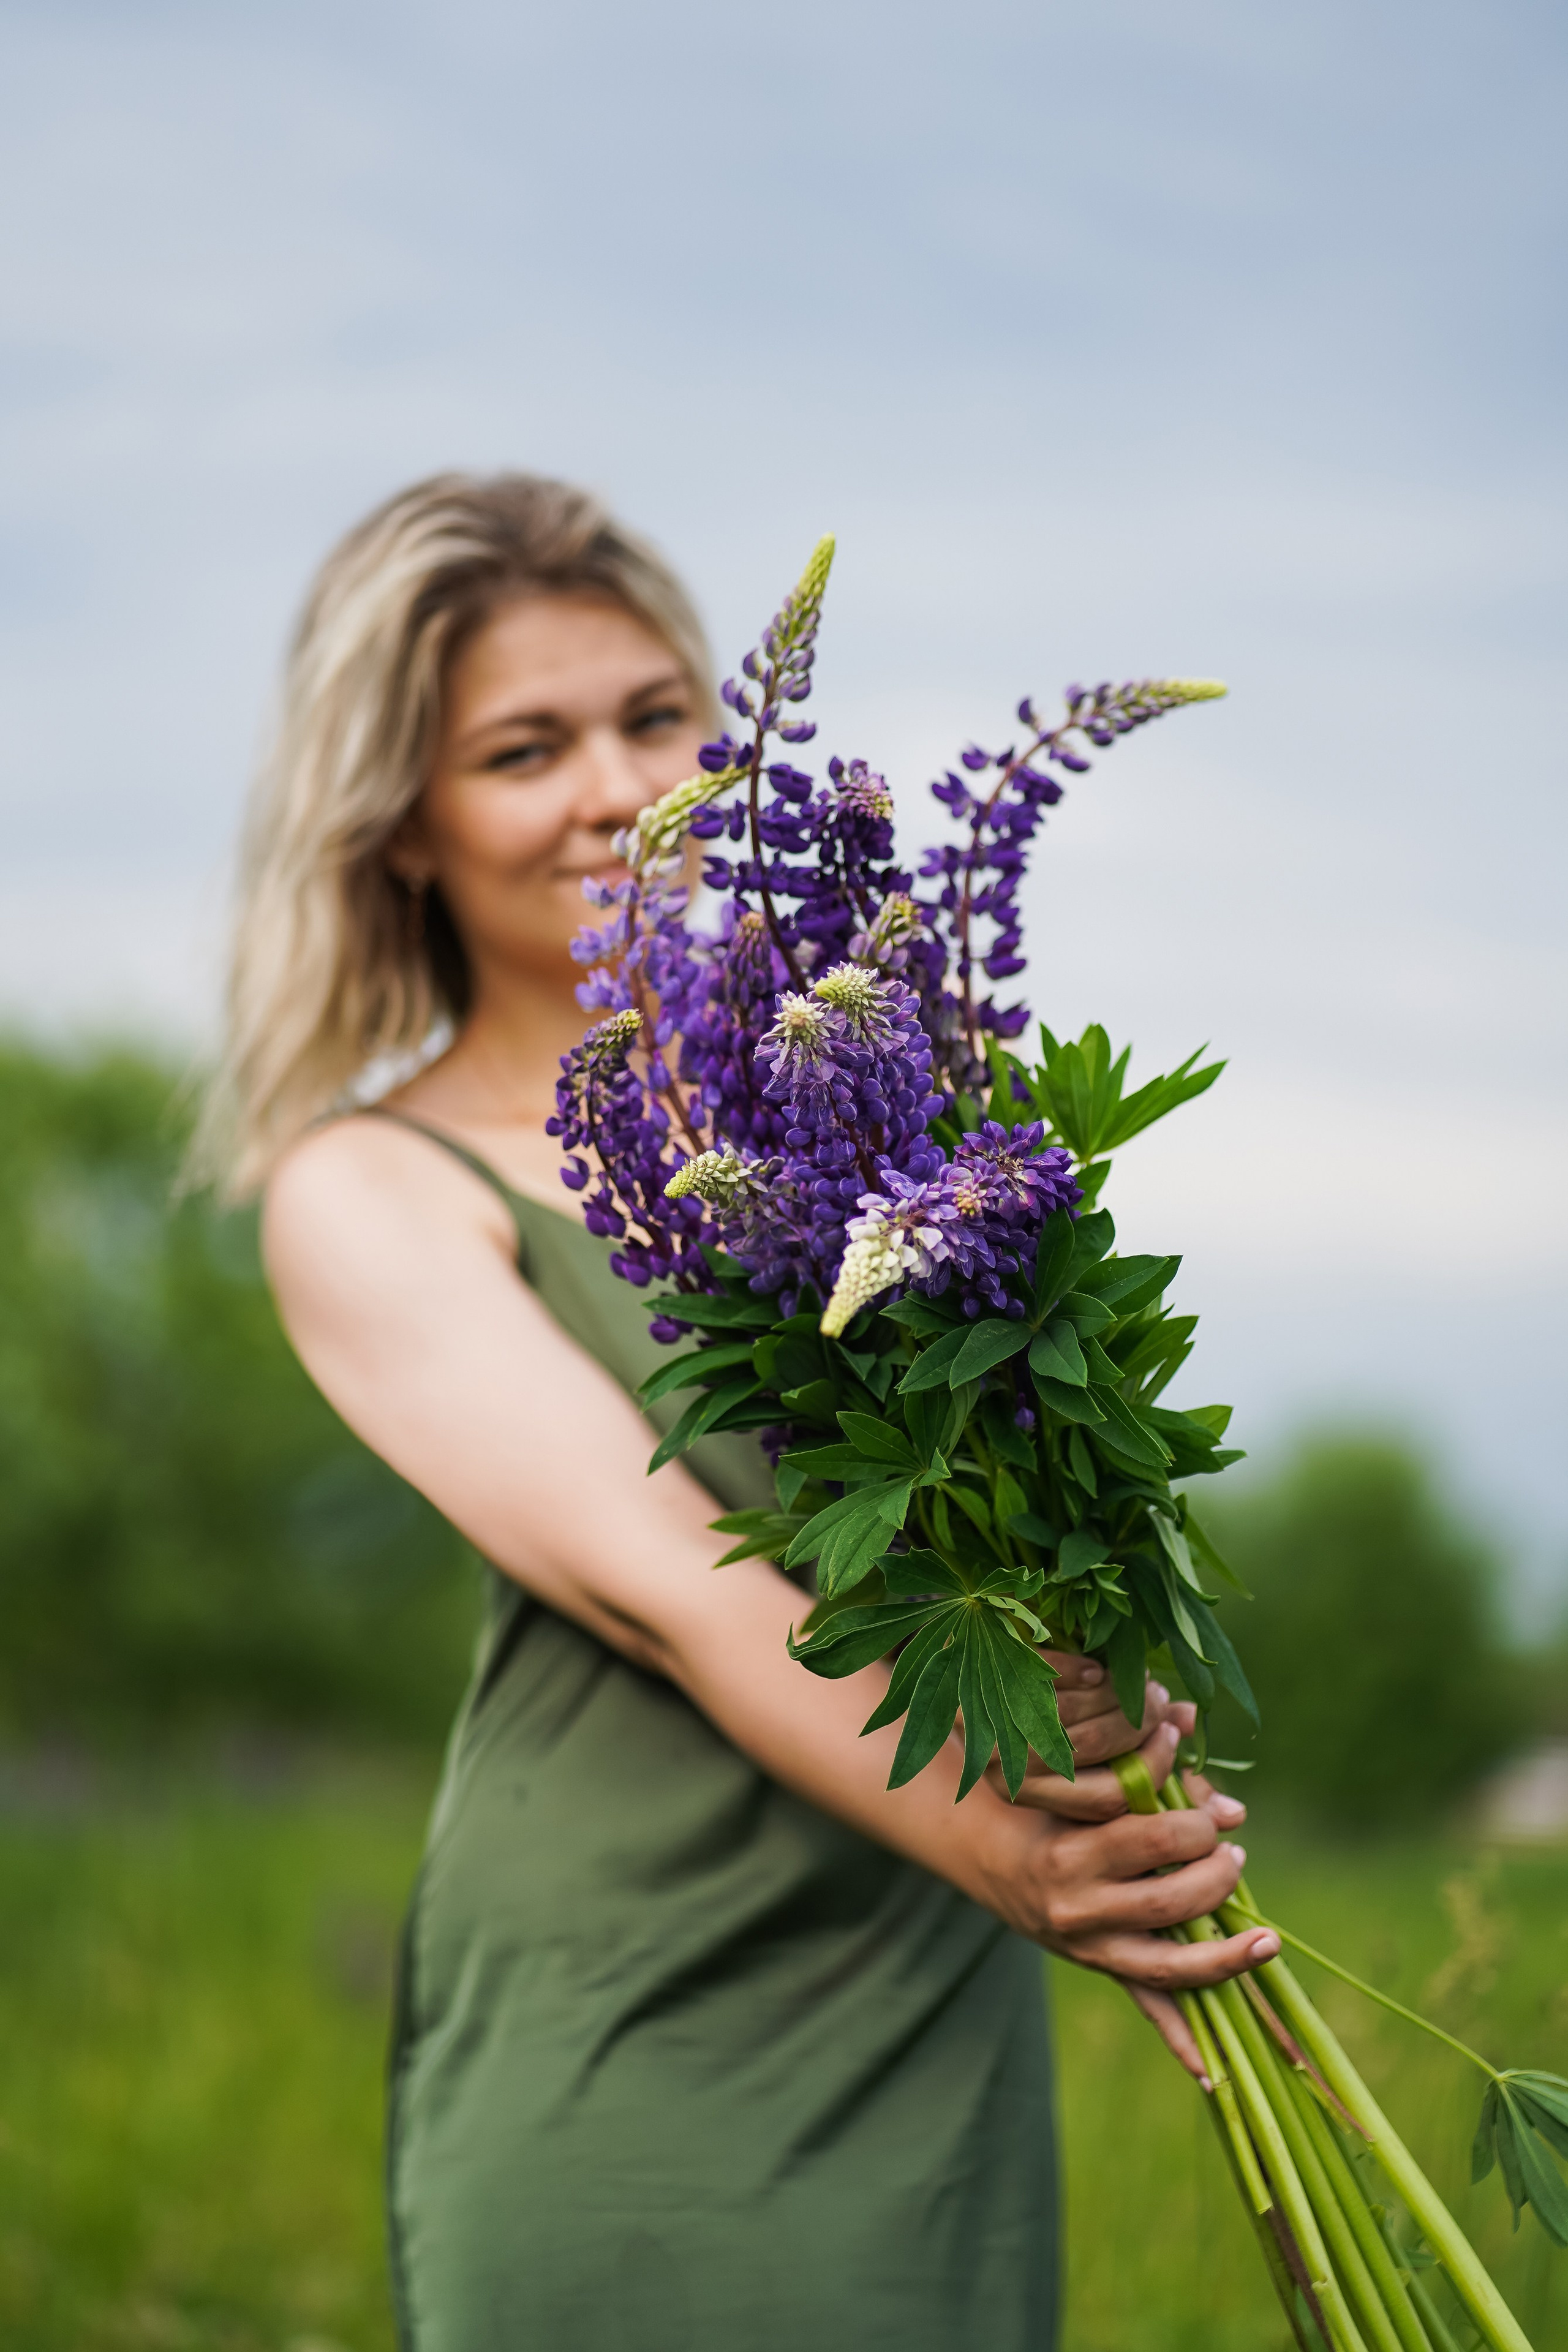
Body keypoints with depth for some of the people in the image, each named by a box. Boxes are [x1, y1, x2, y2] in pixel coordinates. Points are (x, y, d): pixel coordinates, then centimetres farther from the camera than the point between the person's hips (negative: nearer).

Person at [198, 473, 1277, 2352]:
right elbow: (655, 1578, -15)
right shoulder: (374, 1198, -2)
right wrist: (996, 1842, -29)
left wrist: (1098, 1675, -23)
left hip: (944, 2045, 4)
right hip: (623, 2053, -3)